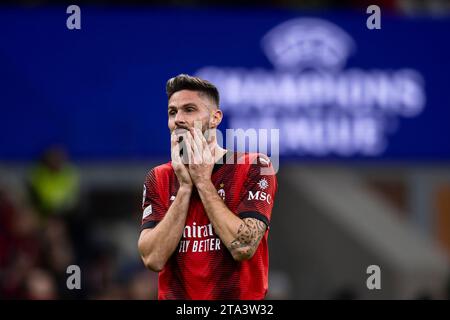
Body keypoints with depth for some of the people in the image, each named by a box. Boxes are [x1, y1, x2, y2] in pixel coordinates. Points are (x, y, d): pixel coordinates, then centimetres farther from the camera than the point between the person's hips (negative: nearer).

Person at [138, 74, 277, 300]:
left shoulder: (254, 167, -1)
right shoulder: (158, 178, 7)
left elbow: (243, 248, -13)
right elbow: (153, 259, -6)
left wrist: (203, 181, -8)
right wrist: (185, 187, -8)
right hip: (175, 295, 2)